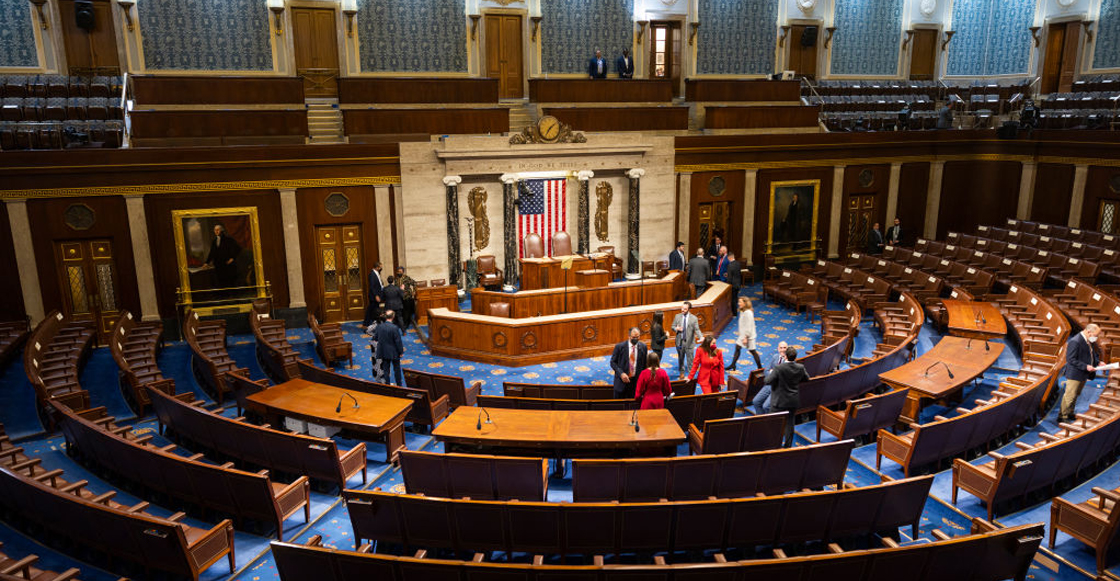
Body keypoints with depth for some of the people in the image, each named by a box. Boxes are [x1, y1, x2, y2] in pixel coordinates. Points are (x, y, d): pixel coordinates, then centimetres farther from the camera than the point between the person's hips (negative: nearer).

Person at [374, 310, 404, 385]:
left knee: (386, 369, 14)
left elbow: (376, 338, 4)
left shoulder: (379, 326, -9)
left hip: (384, 352, 3)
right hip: (394, 352, -3)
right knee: (397, 368, 16)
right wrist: (401, 351, -6)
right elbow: (398, 341, -18)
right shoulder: (394, 328, -23)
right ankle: (399, 384, 29)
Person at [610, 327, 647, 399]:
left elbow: (644, 363, 9)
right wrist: (621, 373, -17)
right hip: (622, 380, -2)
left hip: (636, 381, 2)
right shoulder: (619, 347, -8)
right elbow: (613, 362, -4)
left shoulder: (643, 347, 0)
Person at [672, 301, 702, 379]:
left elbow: (697, 329, -12)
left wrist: (700, 337, -31)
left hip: (689, 342, -3)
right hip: (680, 341, 3)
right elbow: (673, 326, 7)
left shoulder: (694, 318, -8)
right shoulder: (677, 316, 0)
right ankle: (682, 372, 35)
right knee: (680, 358, 17)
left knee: (690, 358, 3)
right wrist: (676, 329, -17)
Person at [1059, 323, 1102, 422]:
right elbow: (1071, 360, -24)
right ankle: (1063, 416, 7)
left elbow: (1092, 354, 20)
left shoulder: (1089, 341, 6)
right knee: (1070, 396, -2)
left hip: (1083, 374, 9)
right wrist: (1085, 366, -26)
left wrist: (1098, 362, 3)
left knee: (1075, 395, 20)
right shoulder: (1075, 342, -23)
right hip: (1075, 374, -9)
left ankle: (1070, 413, 33)